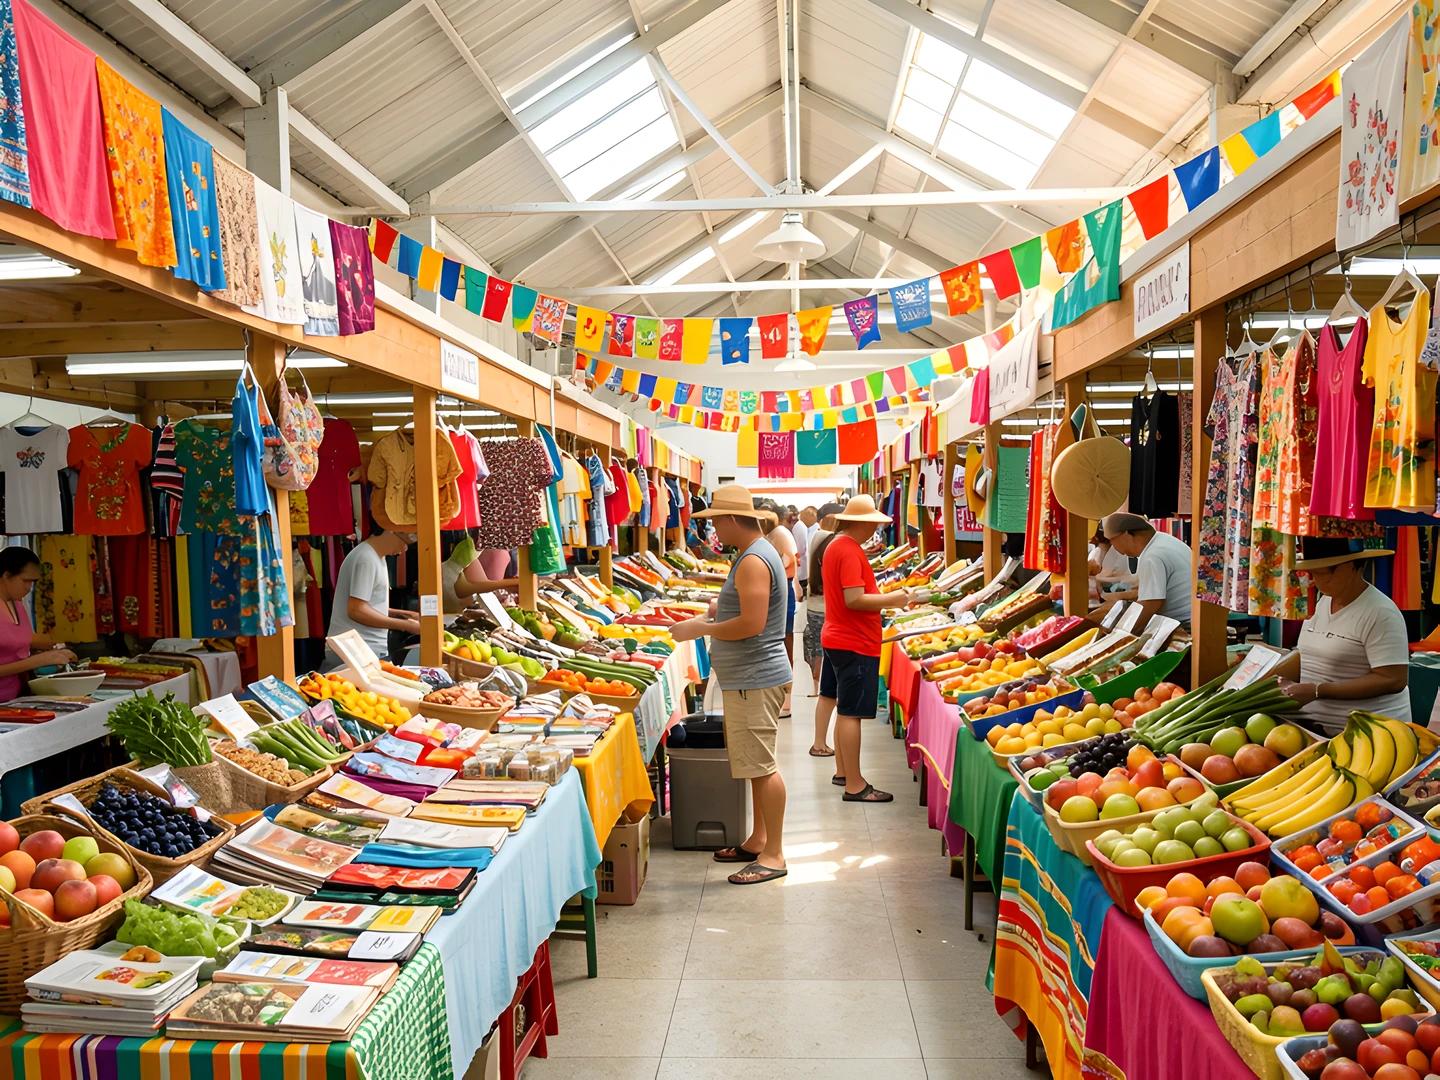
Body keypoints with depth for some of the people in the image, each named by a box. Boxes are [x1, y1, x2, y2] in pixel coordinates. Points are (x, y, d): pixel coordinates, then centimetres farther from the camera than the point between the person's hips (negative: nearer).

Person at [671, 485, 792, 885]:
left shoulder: (753, 561, -19)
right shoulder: (757, 553, 14)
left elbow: (751, 624, -26)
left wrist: (700, 629, -17)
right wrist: (716, 610, 13)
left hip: (755, 679, -11)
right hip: (749, 677, 11)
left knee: (762, 765, -5)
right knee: (758, 764, 17)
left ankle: (774, 854, 3)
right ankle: (759, 839, 28)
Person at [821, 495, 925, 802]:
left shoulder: (836, 545, 12)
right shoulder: (850, 551, -19)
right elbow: (854, 600, -25)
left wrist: (884, 597, 13)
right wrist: (893, 600, -17)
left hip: (837, 639, 10)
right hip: (856, 645, -10)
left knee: (844, 710, 17)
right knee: (851, 714, -6)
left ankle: (843, 771, 27)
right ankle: (855, 786, 0)